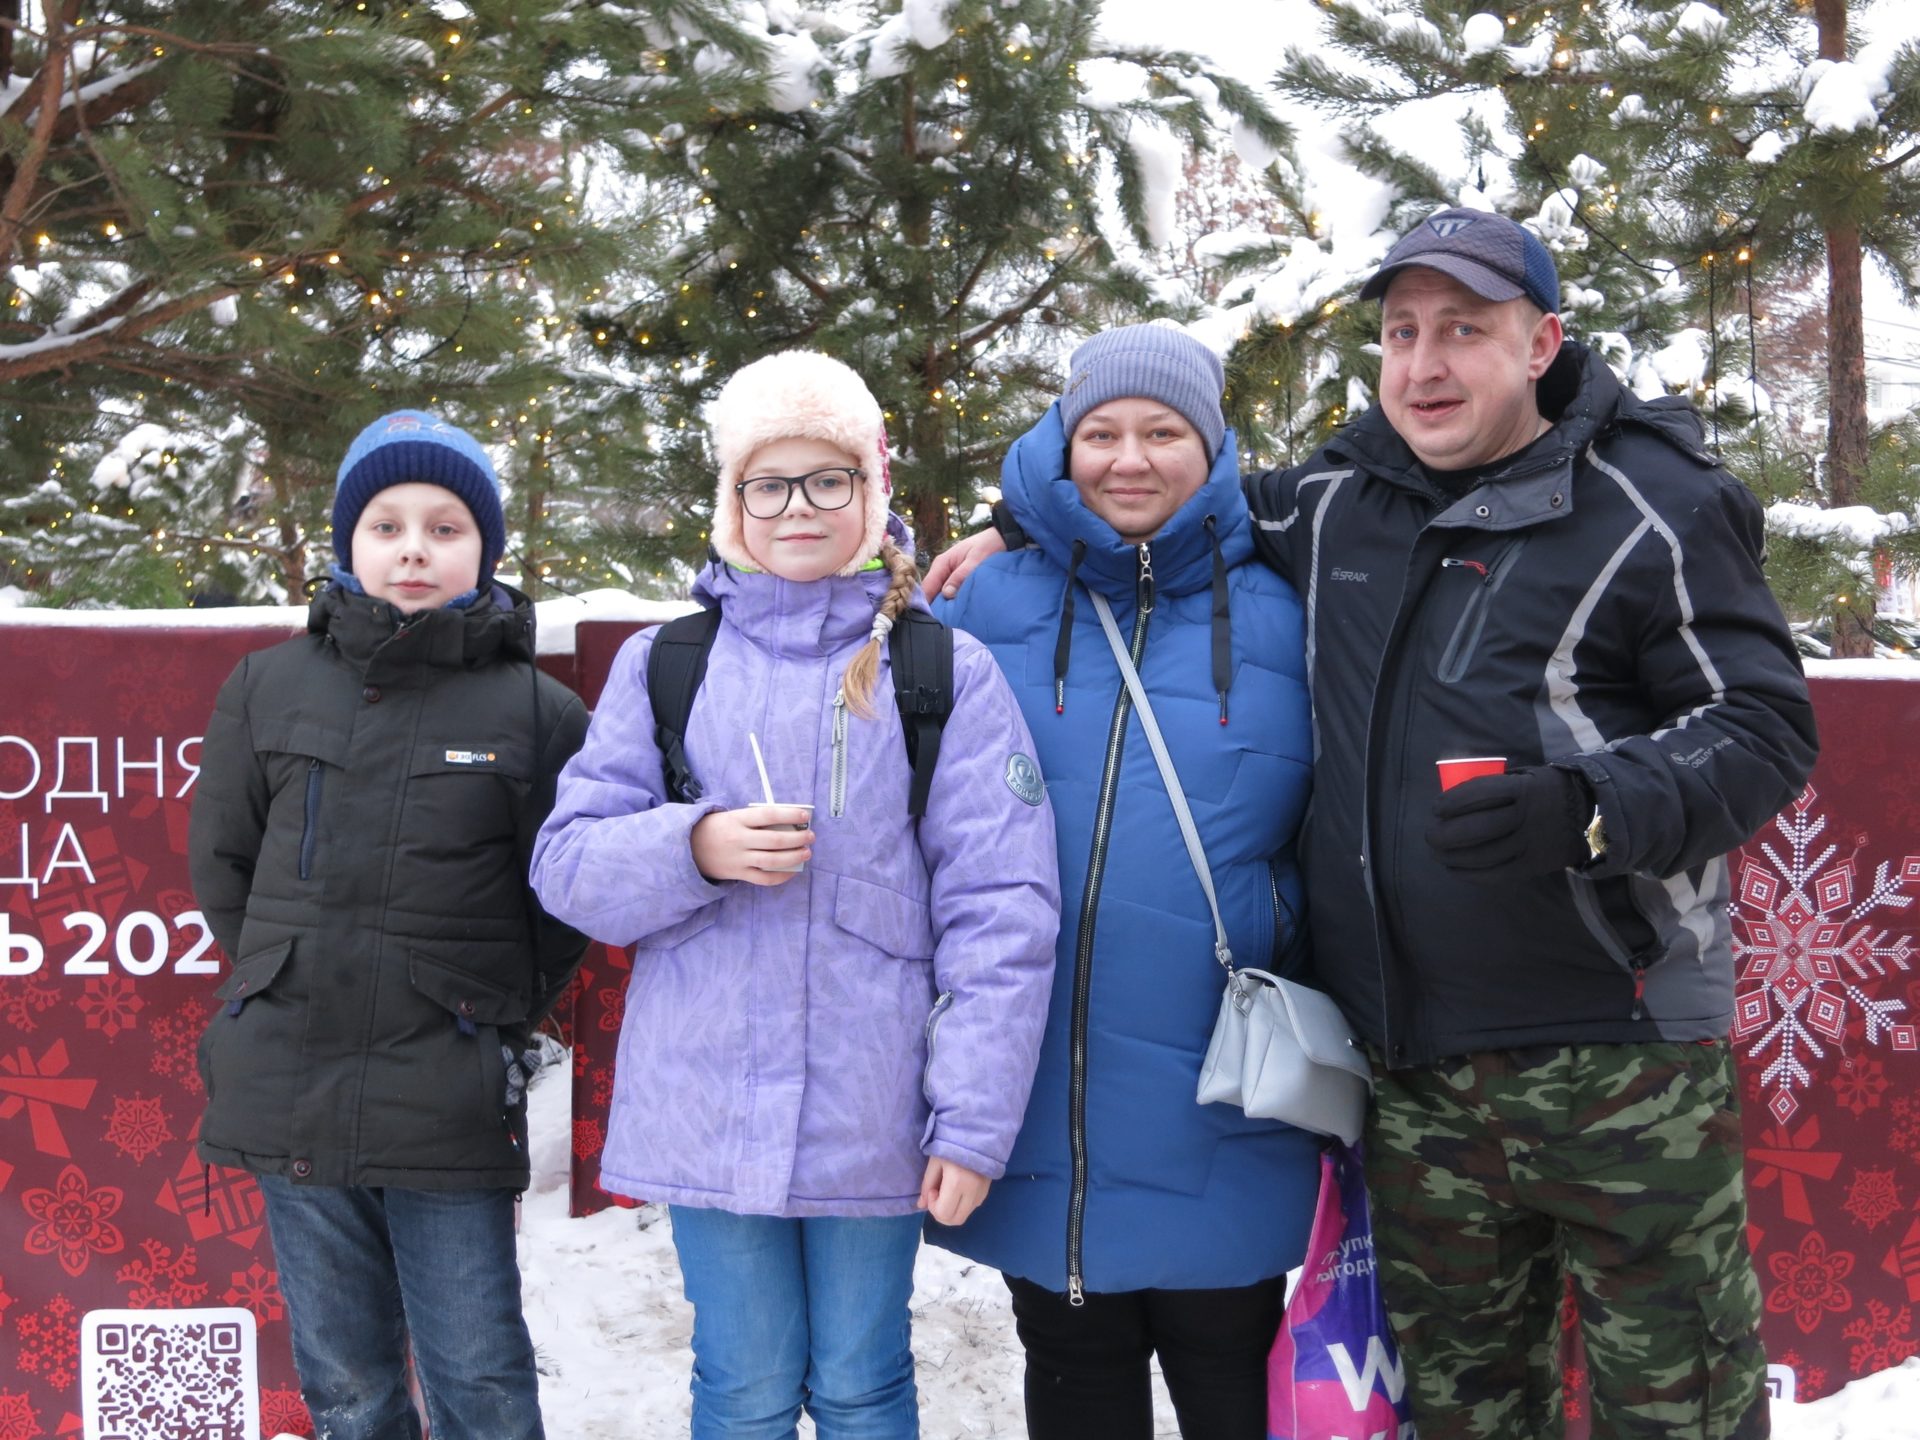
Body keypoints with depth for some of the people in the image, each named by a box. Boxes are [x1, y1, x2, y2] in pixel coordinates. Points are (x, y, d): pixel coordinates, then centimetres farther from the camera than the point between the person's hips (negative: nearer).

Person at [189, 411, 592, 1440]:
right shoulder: (269, 688, 5)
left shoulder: (540, 713, -2)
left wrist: (498, 1017, 1)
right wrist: (292, 982, 10)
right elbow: (222, 863, 14)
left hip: (451, 1108, -2)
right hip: (288, 1087, 3)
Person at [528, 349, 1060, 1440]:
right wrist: (696, 848, -17)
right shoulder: (666, 662, 6)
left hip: (872, 1109, -1)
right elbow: (569, 864, 3)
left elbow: (1001, 910, -4)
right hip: (707, 1103, 1)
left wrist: (975, 1121, -9)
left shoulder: (949, 672, 0)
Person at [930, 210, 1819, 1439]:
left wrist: (1589, 810, -23)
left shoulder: (1654, 508, -4)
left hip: (1618, 1056, -5)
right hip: (1415, 1070, 5)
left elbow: (1764, 727, -7)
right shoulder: (1338, 502, 12)